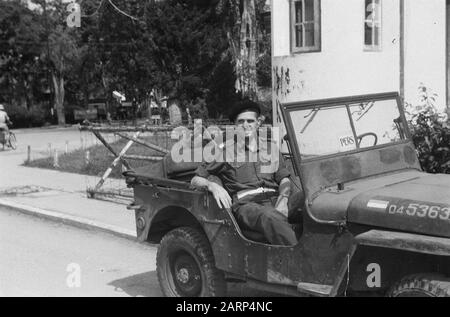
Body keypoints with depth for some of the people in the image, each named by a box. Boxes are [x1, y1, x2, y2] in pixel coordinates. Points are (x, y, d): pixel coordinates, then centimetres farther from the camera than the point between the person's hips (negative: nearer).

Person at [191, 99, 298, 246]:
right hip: (245, 204, -3)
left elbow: (284, 179, 15)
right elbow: (195, 180, 11)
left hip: (274, 201, 4)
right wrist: (212, 185, -13)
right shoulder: (225, 150, 13)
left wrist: (283, 200, -7)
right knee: (271, 217, -38)